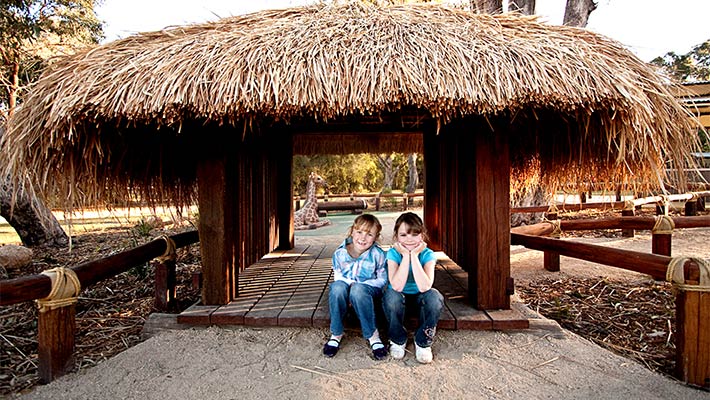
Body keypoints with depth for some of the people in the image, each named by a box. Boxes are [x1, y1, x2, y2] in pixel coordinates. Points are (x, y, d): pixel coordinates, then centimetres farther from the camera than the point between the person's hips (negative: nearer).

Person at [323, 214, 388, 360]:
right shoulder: (340, 253, -8)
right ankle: (336, 334, -19)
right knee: (337, 287, -35)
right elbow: (337, 275, 3)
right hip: (345, 285, 2)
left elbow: (382, 280, -7)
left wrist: (358, 284, -20)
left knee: (358, 289, -39)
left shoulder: (378, 254, -13)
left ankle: (372, 335, -23)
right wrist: (349, 282, -20)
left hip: (369, 289, -2)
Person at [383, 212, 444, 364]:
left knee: (435, 297, -32)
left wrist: (414, 256, -33)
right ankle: (398, 340, -7)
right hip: (400, 297, 0)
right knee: (391, 296, -35)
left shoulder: (427, 254, -17)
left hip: (419, 297, 1)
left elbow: (424, 287, -33)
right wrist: (406, 256, -32)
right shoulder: (393, 253, -18)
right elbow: (397, 286, -33)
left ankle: (423, 342, -8)